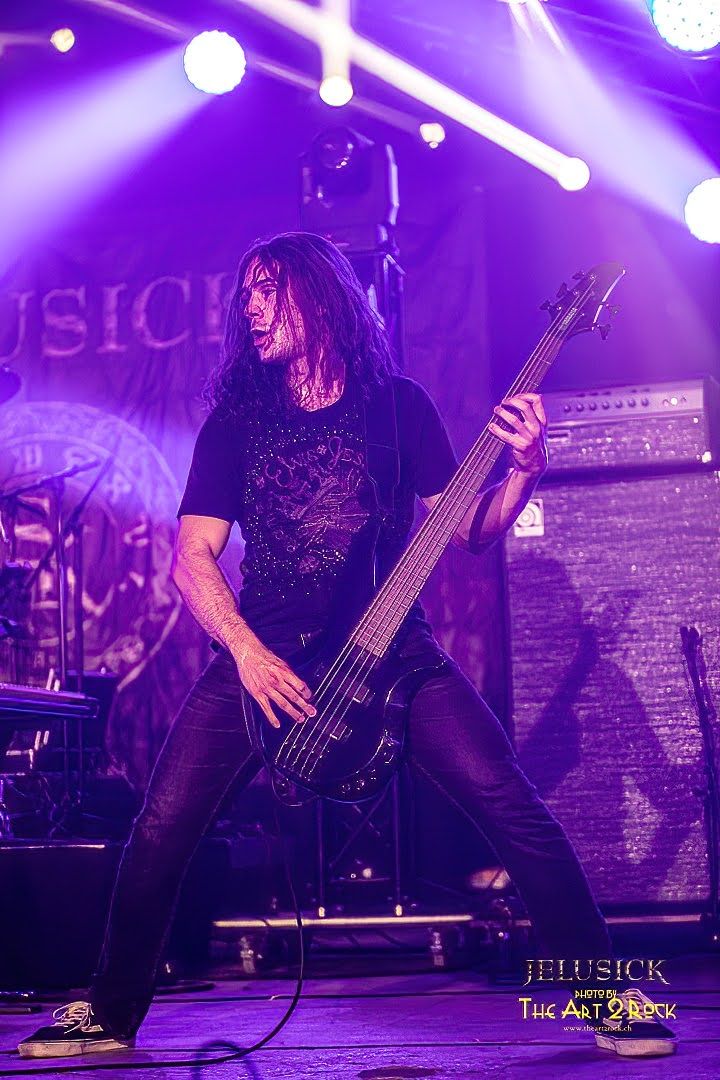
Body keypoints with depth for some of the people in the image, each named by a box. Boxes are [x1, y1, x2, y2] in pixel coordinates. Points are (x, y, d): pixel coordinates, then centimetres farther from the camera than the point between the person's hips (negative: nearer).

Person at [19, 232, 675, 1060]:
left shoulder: (398, 403, 7)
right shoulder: (234, 422, 8)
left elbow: (466, 530, 7)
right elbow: (192, 556, 1)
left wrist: (522, 469, -13)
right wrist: (248, 652, -16)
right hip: (263, 652, 1)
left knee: (510, 804, -15)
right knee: (163, 826, -9)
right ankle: (110, 1015, 11)